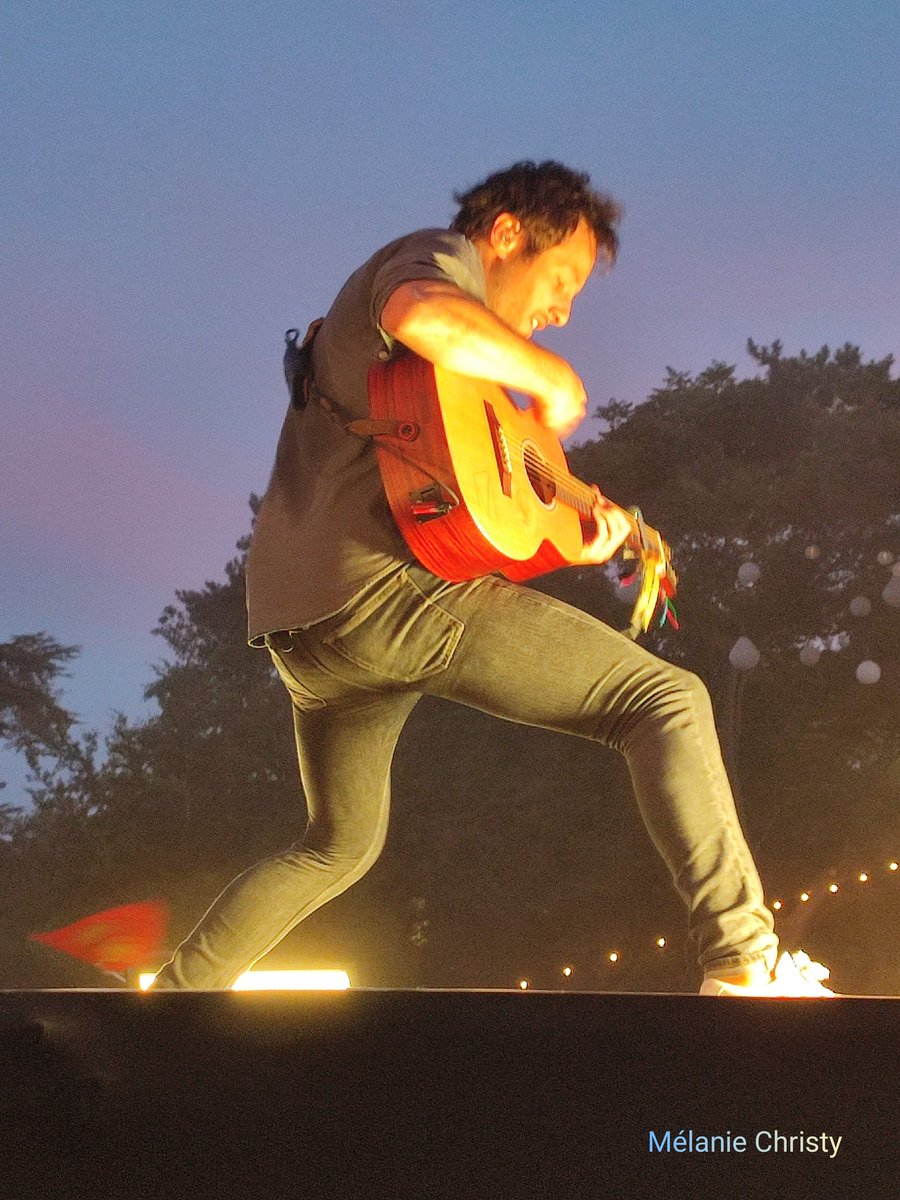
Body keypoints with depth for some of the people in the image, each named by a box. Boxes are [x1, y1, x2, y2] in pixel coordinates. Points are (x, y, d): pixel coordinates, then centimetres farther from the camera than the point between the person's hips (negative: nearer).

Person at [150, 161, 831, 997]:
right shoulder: (443, 258, 2)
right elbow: (424, 317, -25)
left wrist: (568, 538, 23)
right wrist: (553, 378, -11)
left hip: (298, 615, 10)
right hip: (389, 583, -10)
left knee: (339, 845, 28)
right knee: (668, 699, -9)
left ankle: (172, 996, 23)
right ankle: (743, 964, -22)